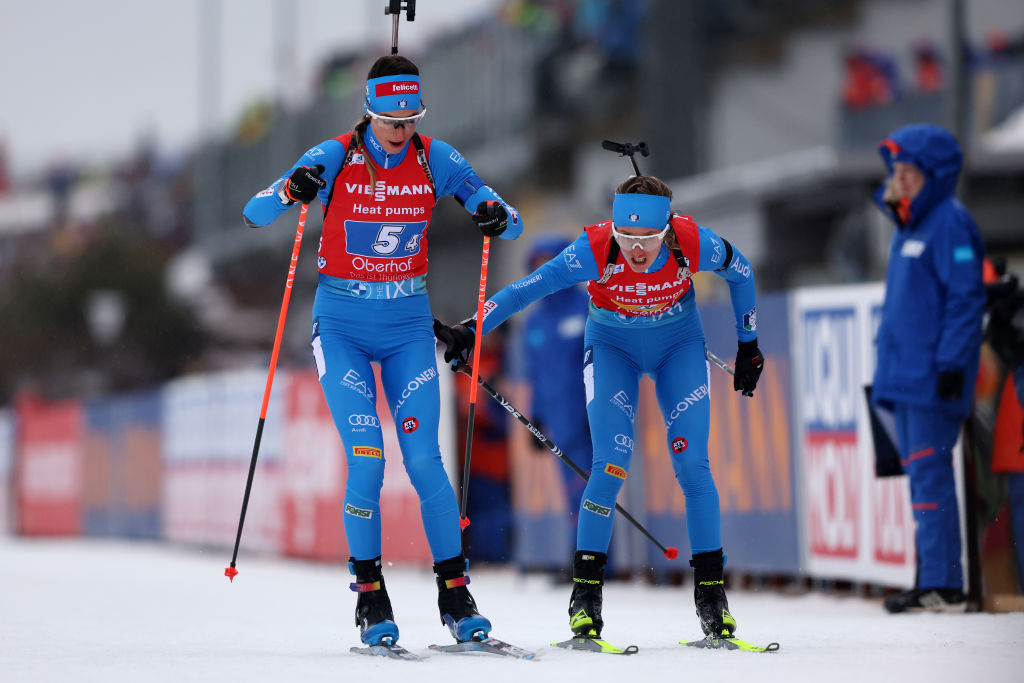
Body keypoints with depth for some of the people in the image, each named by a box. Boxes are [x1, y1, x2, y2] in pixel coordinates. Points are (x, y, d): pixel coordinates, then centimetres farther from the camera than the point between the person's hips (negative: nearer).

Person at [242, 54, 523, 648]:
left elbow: (513, 223, -3)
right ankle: (370, 594, 1)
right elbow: (255, 214, -12)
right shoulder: (335, 158, -9)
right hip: (342, 325, -1)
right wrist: (291, 191, -34)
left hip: (408, 324, 1)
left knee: (424, 459, -8)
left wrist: (497, 216, -27)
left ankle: (455, 592, 1)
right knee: (367, 460, -12)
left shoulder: (435, 160, -4)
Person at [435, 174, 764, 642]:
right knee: (612, 464, -17)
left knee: (692, 463, -11)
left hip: (679, 344, 1)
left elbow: (740, 272, -7)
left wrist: (748, 345, 3)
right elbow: (524, 290, -27)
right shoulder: (595, 251, -32)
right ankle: (586, 592, -7)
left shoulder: (693, 244, -28)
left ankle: (711, 592, -1)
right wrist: (470, 332, -35)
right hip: (612, 346, -1)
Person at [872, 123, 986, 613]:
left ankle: (944, 586, -12)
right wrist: (888, 368, 23)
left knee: (930, 475, -12)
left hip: (932, 381, -10)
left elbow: (966, 297, -15)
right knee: (920, 476, 10)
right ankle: (930, 582, 14)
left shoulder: (949, 224, -10)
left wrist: (951, 362, -20)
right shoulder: (909, 231, 19)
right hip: (904, 379, 10)